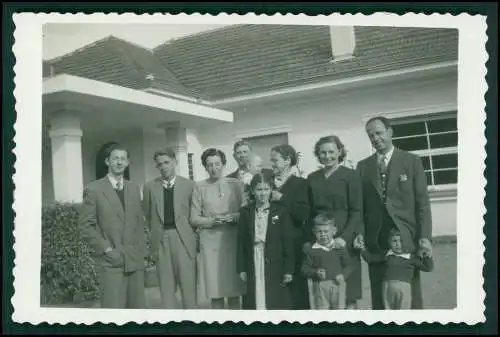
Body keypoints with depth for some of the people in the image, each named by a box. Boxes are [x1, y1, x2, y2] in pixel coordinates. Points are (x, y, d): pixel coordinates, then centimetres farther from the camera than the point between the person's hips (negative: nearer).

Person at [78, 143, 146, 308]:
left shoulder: (133, 188, 14)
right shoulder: (93, 189, -2)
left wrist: (142, 253, 9)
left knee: (138, 306, 5)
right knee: (113, 307, -8)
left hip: (135, 260, 5)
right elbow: (85, 226, -4)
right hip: (110, 262, -5)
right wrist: (107, 250, -10)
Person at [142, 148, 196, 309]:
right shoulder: (149, 187, 5)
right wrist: (157, 232, 11)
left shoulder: (189, 185, 2)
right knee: (166, 287, 6)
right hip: (161, 240, 1)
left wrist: (189, 232, 5)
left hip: (184, 239, -1)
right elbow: (148, 215, 14)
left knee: (188, 284, 1)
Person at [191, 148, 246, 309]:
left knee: (234, 287, 3)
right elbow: (194, 218, 2)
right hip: (210, 241, -1)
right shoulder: (199, 187, 4)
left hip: (232, 240, 1)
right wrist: (212, 221, -14)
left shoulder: (235, 184, 7)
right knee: (215, 289, 1)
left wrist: (233, 217, -11)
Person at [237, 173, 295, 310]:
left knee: (276, 303, 3)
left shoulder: (281, 212, -2)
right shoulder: (245, 212, 4)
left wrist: (289, 270, -5)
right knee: (255, 302, 3)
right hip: (253, 266, 1)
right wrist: (241, 268, 1)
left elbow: (288, 242, -2)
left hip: (275, 266, -1)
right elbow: (241, 241, 5)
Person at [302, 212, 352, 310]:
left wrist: (343, 275, -14)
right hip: (320, 286, -1)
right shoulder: (311, 250, -5)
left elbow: (347, 265, 4)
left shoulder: (340, 248, -1)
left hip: (337, 284, 1)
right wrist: (315, 273, -22)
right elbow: (305, 268, -5)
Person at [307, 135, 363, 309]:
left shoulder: (350, 175, 0)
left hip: (344, 238, -3)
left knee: (347, 293, -2)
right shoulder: (312, 178, 12)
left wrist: (345, 237, -16)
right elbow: (309, 211, 13)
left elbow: (357, 211, -5)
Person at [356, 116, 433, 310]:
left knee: (411, 295, 2)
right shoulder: (363, 166, 11)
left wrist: (425, 236, -8)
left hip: (406, 238, -2)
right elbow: (360, 206, 10)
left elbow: (422, 202, 0)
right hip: (375, 241, 2)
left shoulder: (411, 161, 4)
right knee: (379, 297, 4)